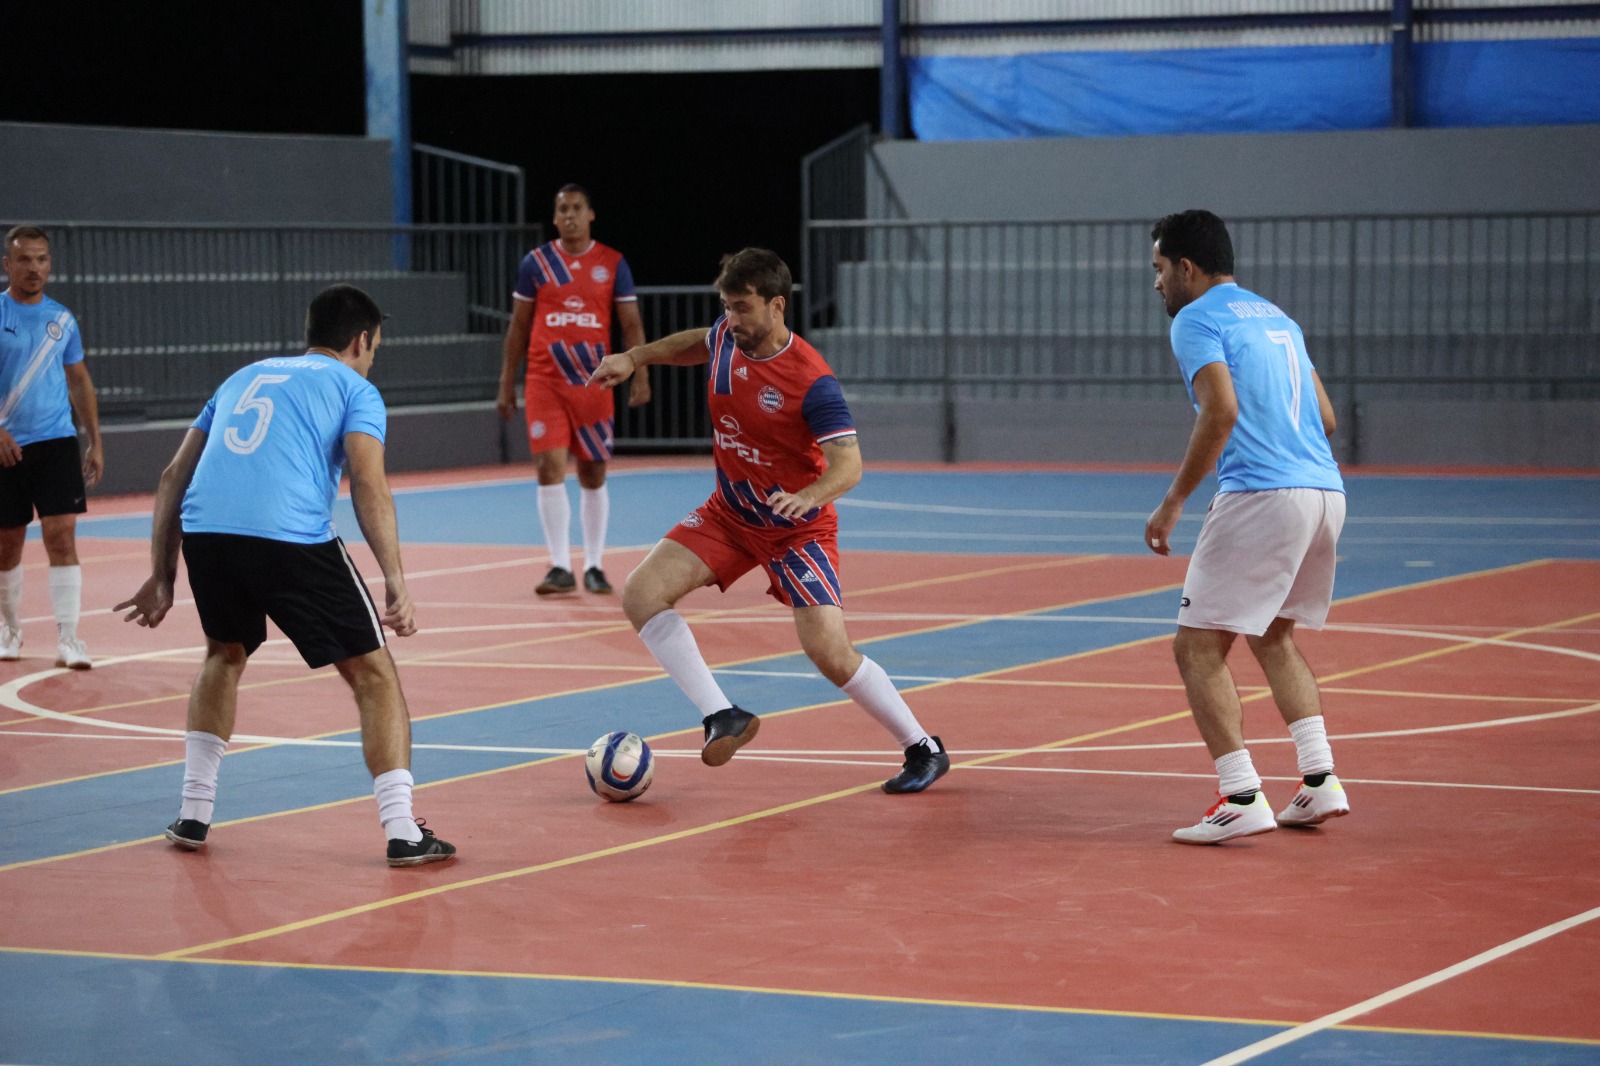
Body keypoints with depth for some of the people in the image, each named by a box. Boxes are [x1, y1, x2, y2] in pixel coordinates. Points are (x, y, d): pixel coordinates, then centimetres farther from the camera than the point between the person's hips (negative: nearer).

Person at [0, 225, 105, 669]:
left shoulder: (62, 318, 8)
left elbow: (80, 382, 16)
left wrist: (95, 442, 11)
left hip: (57, 442, 1)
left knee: (62, 536, -10)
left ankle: (68, 637, -12)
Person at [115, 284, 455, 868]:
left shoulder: (244, 377, 30)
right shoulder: (354, 388, 15)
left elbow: (173, 478, 25)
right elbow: (368, 484, -3)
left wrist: (162, 576, 28)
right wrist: (396, 582, -8)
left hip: (203, 533, 5)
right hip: (291, 537, -5)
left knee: (225, 654, 32)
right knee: (373, 673, 7)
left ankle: (193, 813, 29)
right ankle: (403, 832, -1)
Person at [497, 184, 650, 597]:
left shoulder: (613, 263, 3)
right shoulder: (536, 262, 4)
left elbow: (631, 323, 4)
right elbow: (518, 326, 9)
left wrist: (641, 375, -8)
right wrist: (507, 384, 6)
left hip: (594, 382, 0)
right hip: (545, 381, 0)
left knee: (593, 474, 6)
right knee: (550, 468, -10)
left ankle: (593, 566, 16)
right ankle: (560, 568, -7)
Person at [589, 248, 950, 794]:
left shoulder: (812, 380, -26)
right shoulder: (726, 338, -6)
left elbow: (849, 464, -30)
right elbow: (698, 343, 20)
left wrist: (806, 497, -49)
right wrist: (635, 357, 12)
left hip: (796, 528, -7)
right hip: (728, 513, 7)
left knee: (830, 652, -16)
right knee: (641, 593, -12)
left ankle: (925, 750, 5)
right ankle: (723, 717, -11)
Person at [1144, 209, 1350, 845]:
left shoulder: (1196, 320, -2)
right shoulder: (1274, 316, 23)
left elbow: (1221, 411, -17)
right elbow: (1324, 417, 22)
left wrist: (1174, 502, -13)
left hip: (1261, 496, -9)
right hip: (1325, 488, 9)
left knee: (1198, 647, -2)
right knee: (1272, 637, 24)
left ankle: (1242, 798, -11)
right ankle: (1320, 781, 15)